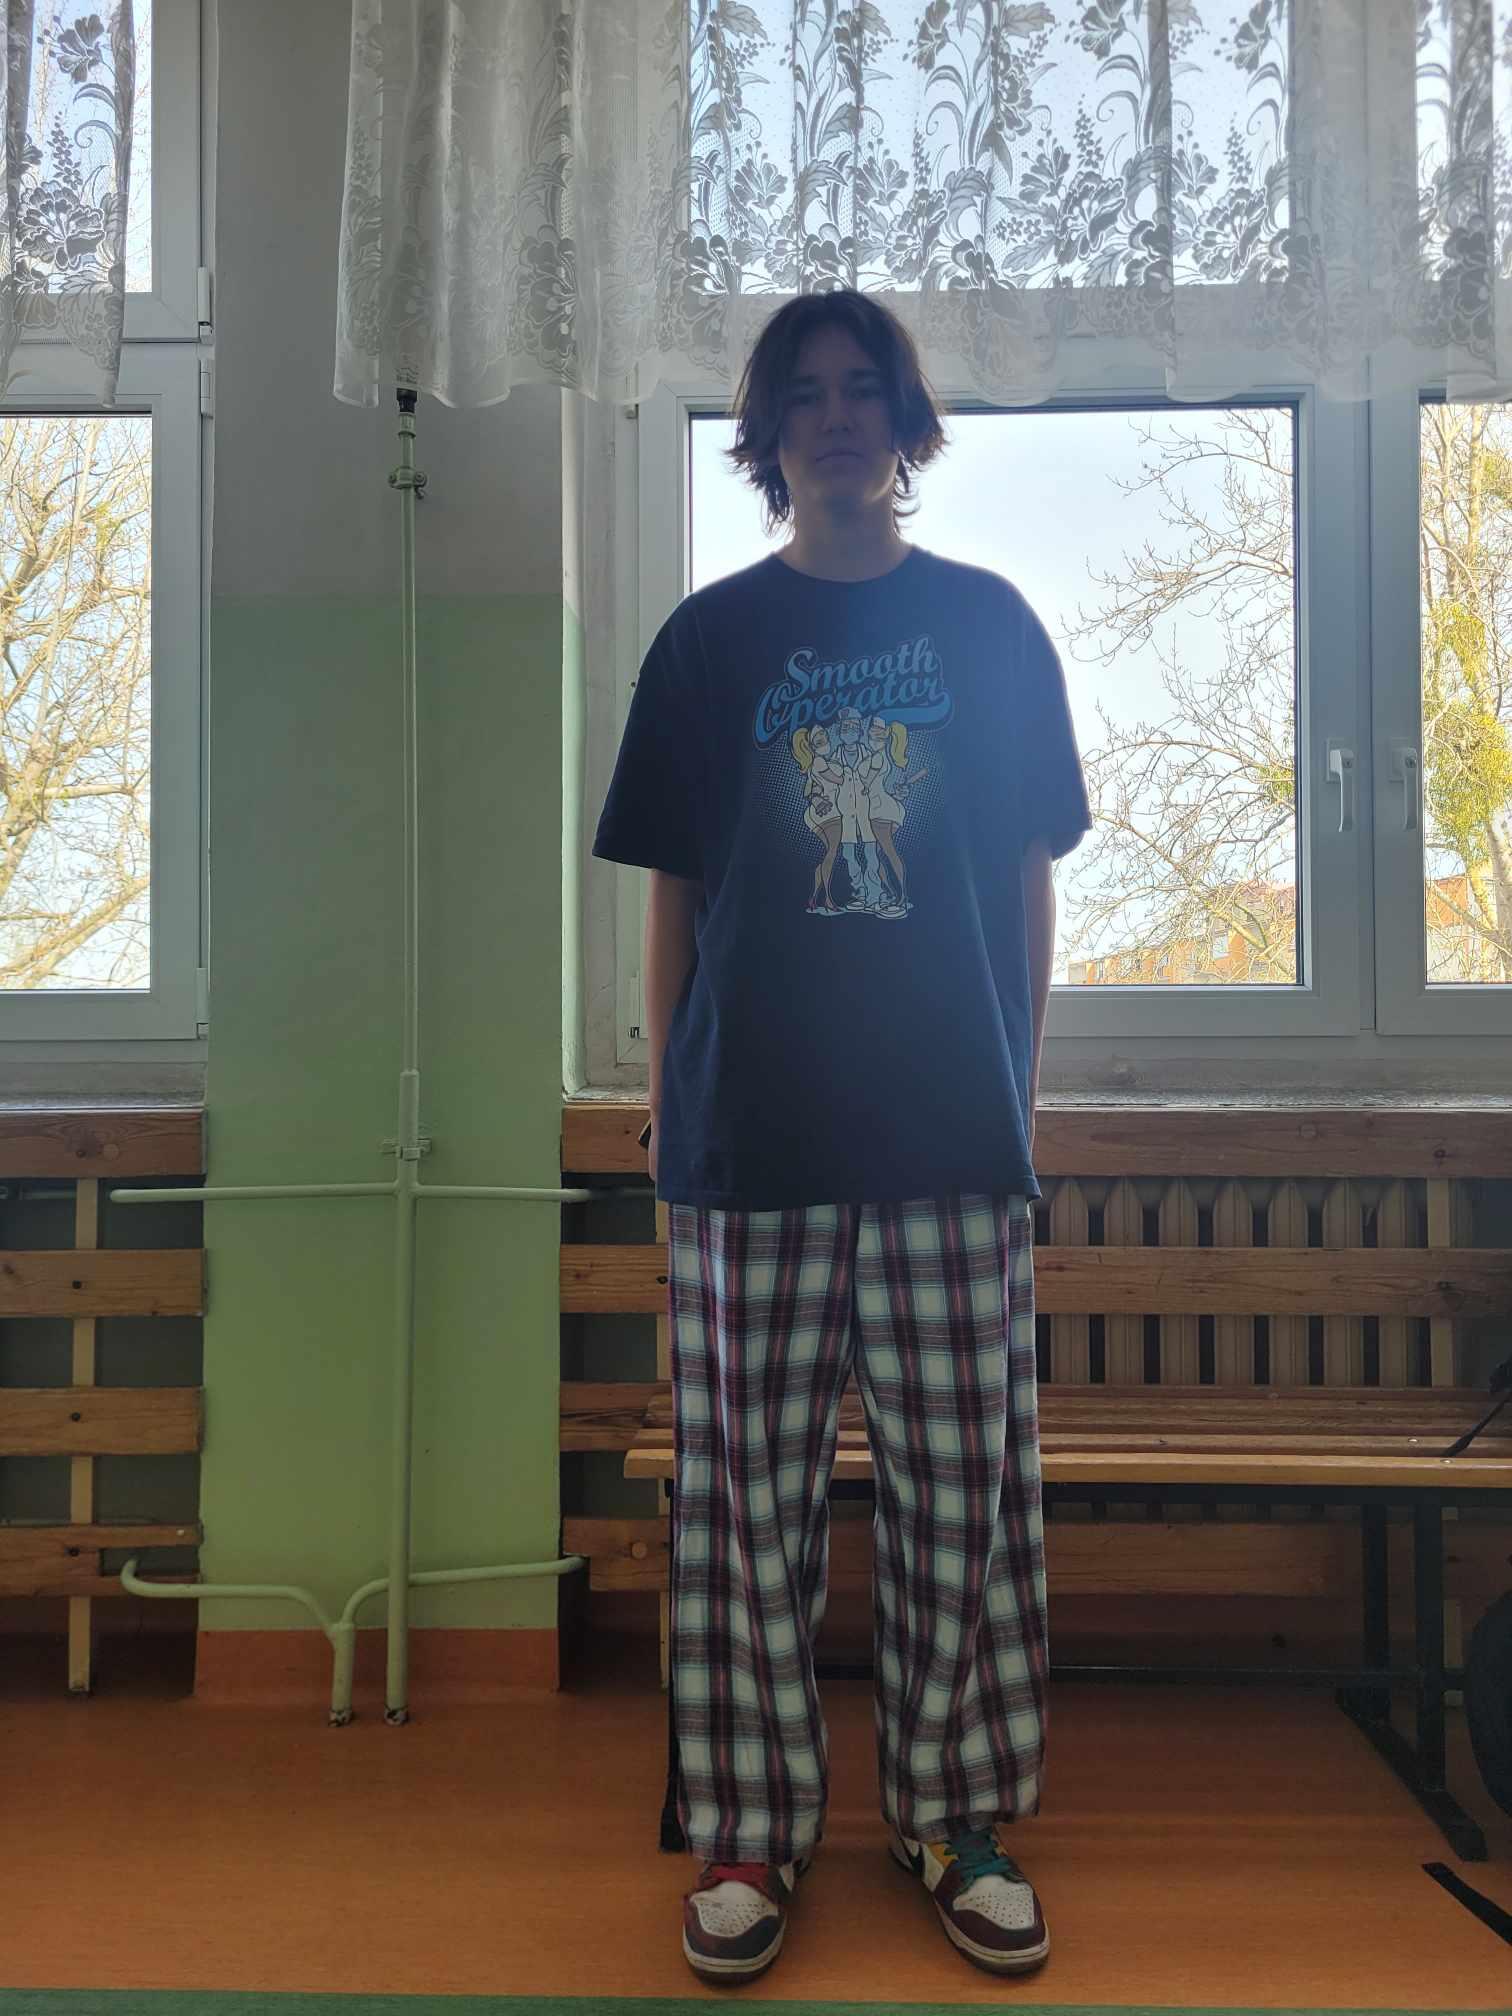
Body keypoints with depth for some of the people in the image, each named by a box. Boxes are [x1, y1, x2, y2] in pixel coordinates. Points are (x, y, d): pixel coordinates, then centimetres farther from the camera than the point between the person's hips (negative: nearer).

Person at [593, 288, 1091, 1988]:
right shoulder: (710, 636, 8)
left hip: (955, 1133, 1)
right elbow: (675, 895, 7)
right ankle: (750, 1833, 22)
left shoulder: (988, 623, 10)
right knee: (749, 1485, 6)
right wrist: (668, 1108, 3)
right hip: (752, 1131, 0)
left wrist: (1019, 1088, 5)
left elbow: (1030, 880, 11)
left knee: (961, 1483, 7)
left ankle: (959, 1819, 25)